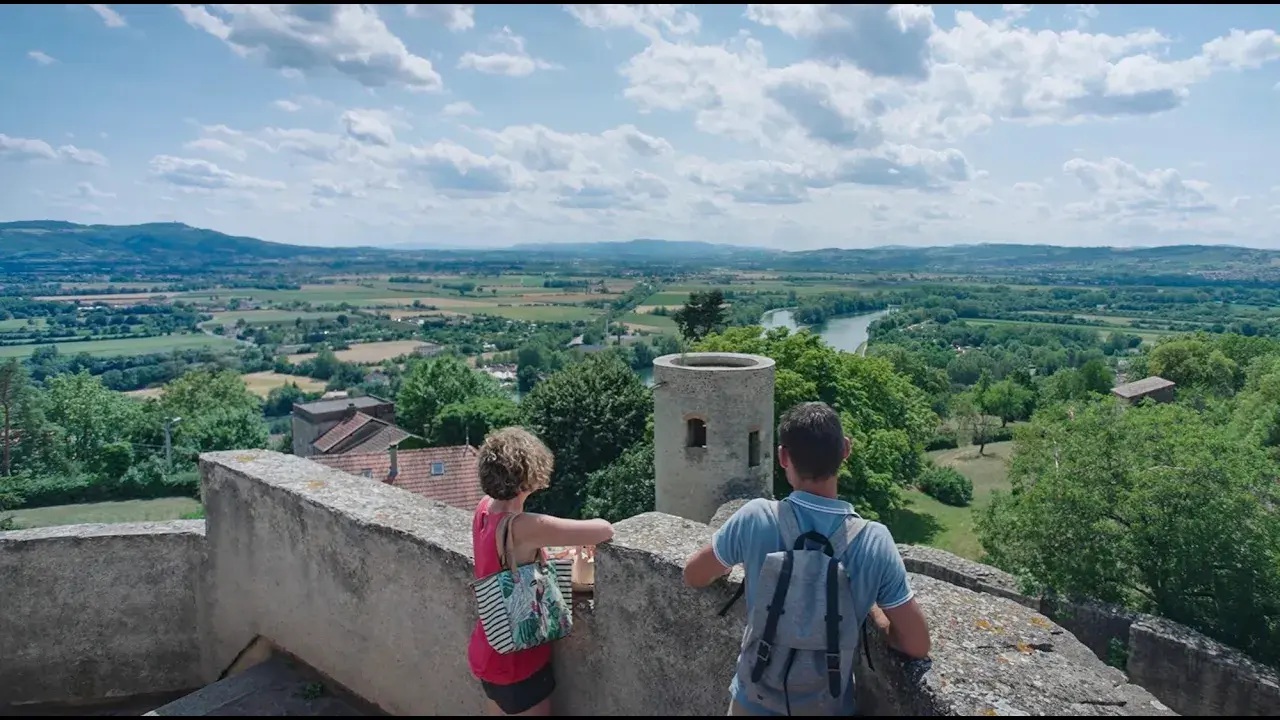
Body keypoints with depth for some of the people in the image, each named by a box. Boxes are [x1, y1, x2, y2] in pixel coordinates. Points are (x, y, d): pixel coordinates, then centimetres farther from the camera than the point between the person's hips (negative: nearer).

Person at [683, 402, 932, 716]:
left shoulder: (755, 519, -20)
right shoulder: (875, 541, -19)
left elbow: (693, 576, -4)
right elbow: (917, 645, -12)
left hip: (755, 703, 0)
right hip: (828, 708, 0)